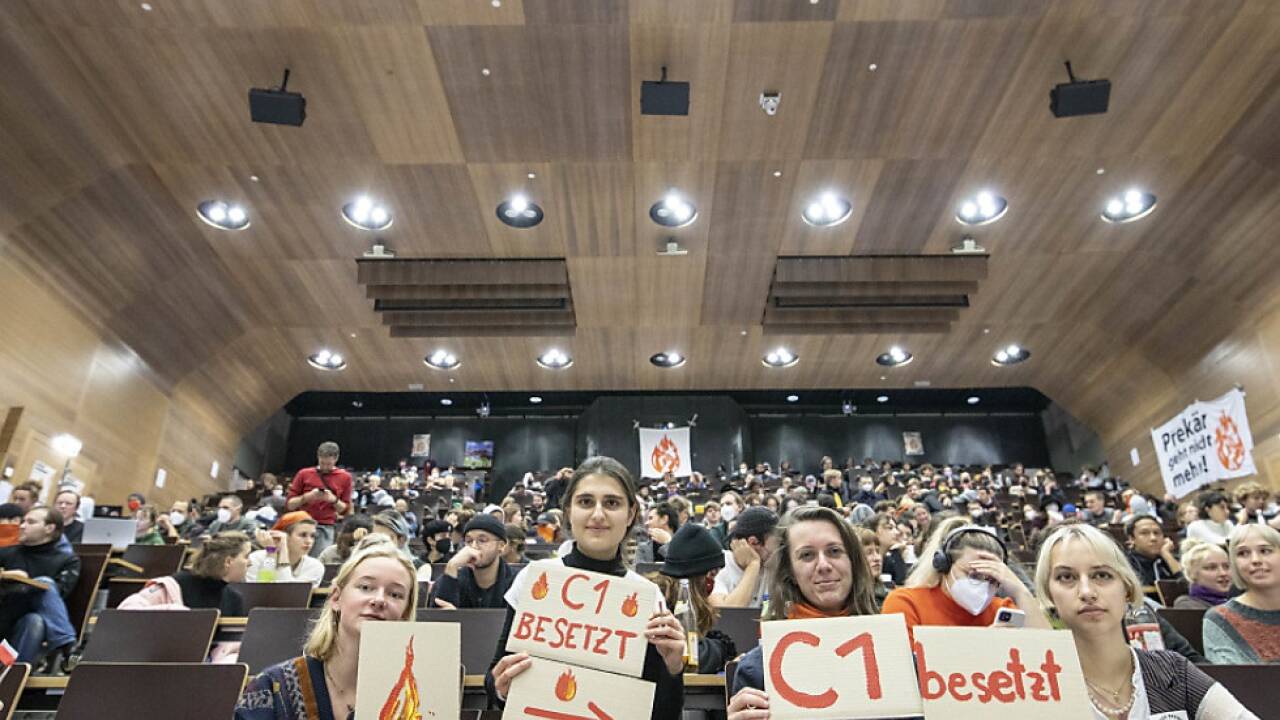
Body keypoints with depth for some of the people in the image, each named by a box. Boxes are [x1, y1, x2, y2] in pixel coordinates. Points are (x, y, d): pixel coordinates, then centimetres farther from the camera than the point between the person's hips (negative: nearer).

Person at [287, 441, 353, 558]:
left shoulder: (345, 477, 6)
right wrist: (307, 497, -12)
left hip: (325, 529, 0)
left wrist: (334, 500, -11)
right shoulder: (304, 474, 6)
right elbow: (289, 504, 5)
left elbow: (345, 510, 7)